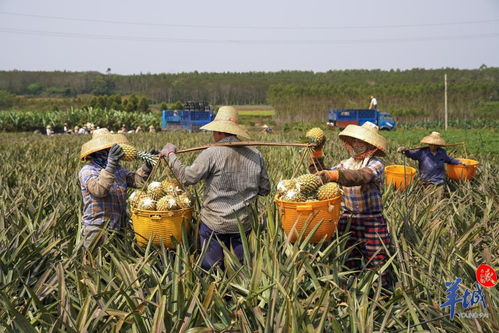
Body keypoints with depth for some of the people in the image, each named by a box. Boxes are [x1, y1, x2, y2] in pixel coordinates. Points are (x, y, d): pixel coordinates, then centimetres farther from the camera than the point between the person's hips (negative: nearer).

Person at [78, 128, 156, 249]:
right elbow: (98, 190, -28)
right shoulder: (87, 171, -11)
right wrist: (110, 166, -37)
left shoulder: (118, 169, 11)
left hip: (119, 226, 6)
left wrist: (148, 165, 0)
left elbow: (135, 180, 12)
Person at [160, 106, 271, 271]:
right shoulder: (255, 155, -1)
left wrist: (170, 155, 3)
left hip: (214, 223, -4)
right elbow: (265, 189, 6)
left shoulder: (212, 154, -15)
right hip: (243, 224, 4)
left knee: (210, 268, 7)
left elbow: (187, 178, -9)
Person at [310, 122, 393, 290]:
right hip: (347, 221, 5)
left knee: (377, 264, -1)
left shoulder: (376, 164, -9)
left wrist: (334, 175, -43)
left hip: (372, 223, -5)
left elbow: (361, 176, -30)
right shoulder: (346, 163, 11)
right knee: (349, 264, 13)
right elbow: (321, 176, 9)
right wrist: (317, 156, 0)